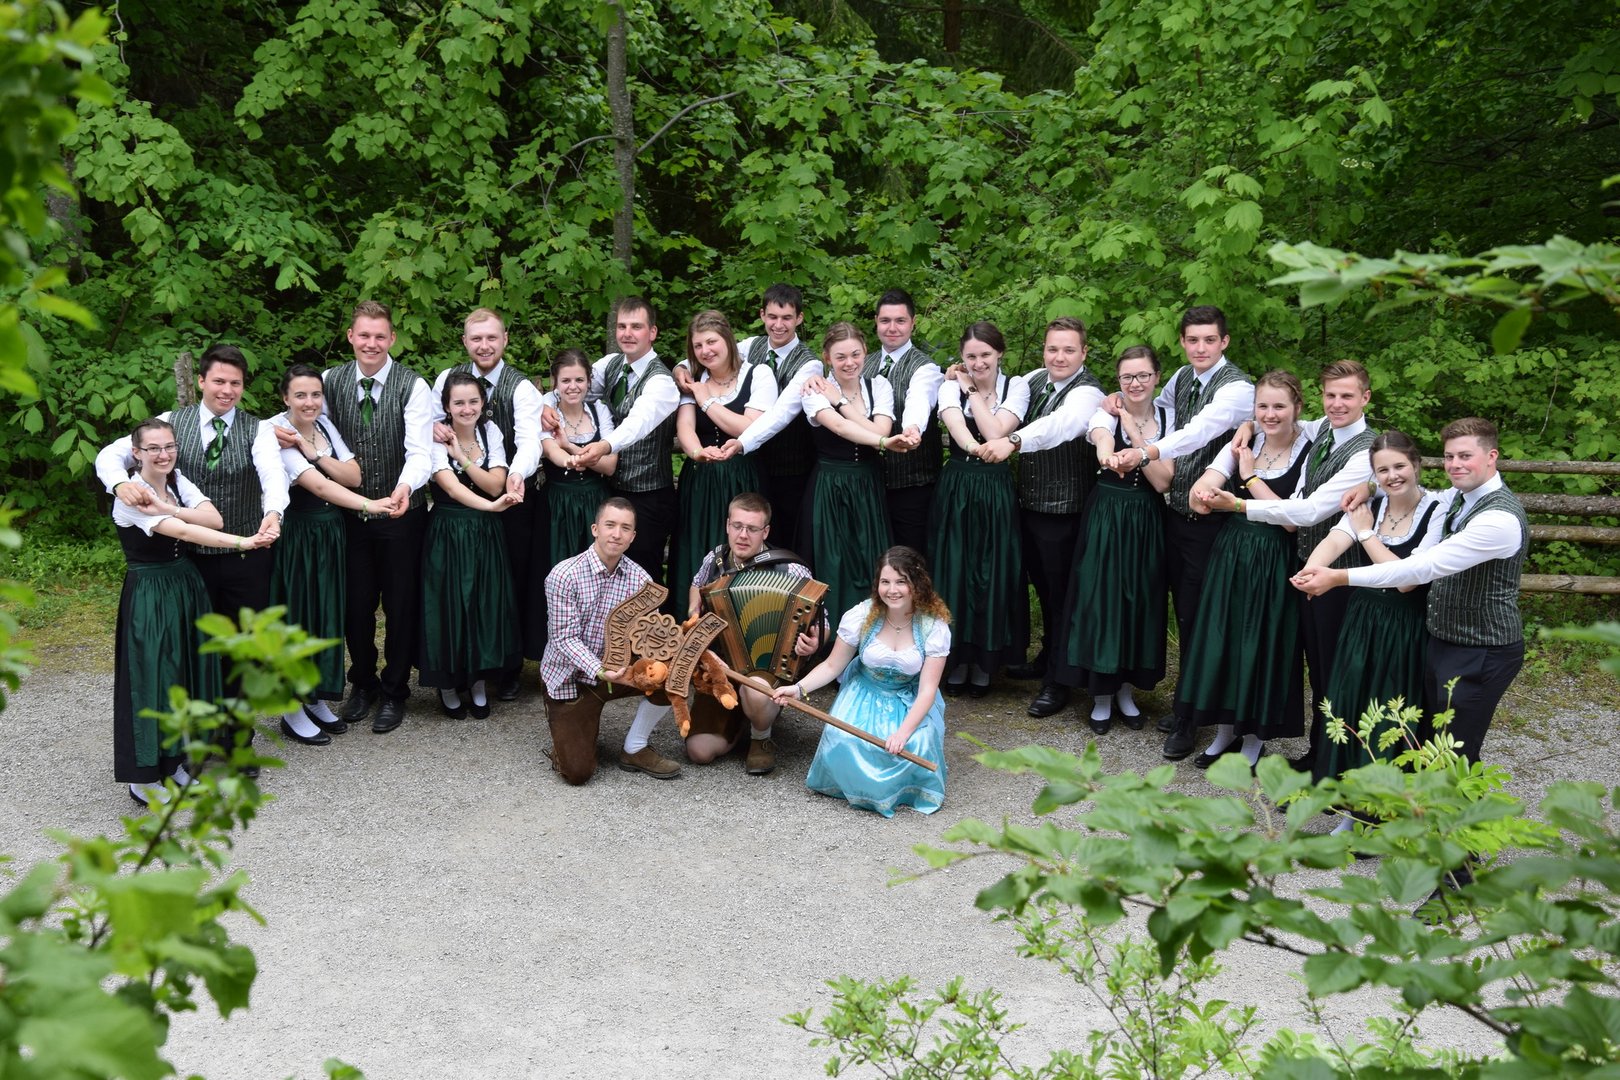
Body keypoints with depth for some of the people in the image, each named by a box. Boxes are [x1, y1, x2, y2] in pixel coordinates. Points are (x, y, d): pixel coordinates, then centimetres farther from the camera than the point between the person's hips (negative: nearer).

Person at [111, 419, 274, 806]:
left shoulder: (178, 481, 5)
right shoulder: (130, 497, -16)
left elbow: (214, 519, -11)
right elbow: (184, 531, -28)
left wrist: (165, 508, -25)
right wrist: (244, 542, -37)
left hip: (187, 588, 7)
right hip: (149, 595, -7)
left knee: (186, 672, 12)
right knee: (152, 676, -2)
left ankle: (173, 759, 26)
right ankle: (144, 777, 10)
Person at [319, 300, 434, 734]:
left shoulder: (412, 386, -13)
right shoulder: (331, 381, -1)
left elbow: (420, 450, -23)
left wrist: (405, 488, -42)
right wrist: (286, 433, -18)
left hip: (402, 513, -3)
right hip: (349, 513, 3)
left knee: (400, 604, 9)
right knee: (355, 603, 14)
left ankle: (394, 690, 28)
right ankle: (363, 682, 36)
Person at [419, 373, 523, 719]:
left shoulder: (490, 432, 1)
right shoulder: (436, 439, -10)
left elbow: (496, 485, -7)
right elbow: (451, 486, -25)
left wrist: (462, 456, -16)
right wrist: (491, 506, -38)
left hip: (486, 534, 3)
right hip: (447, 532, -3)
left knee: (485, 603, 6)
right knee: (449, 604, 1)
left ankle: (479, 681, 22)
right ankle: (448, 684, 18)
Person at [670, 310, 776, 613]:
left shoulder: (758, 375, 0)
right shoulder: (693, 382, 12)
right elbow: (684, 427, -5)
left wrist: (707, 400, -6)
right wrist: (698, 452, -28)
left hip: (740, 482, -4)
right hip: (698, 483, 4)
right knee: (695, 563, 2)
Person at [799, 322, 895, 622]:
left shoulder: (879, 386, 5)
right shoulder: (816, 391, -5)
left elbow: (880, 431, -11)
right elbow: (840, 427, -24)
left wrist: (840, 400, -11)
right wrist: (883, 442, -38)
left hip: (868, 489, 3)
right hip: (828, 491, -3)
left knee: (870, 568, 4)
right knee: (831, 570, -1)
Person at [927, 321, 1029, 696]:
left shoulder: (1016, 387, 0)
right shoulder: (952, 386, 1)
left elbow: (996, 431, -15)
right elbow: (956, 425, -20)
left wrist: (973, 390, -9)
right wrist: (974, 447, -40)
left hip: (996, 493, -1)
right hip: (956, 491, 1)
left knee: (991, 575, 4)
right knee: (954, 573, 3)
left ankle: (984, 664, 19)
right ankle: (958, 661, 19)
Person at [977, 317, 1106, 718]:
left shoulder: (1086, 393, -18)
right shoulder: (1035, 380, 6)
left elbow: (1060, 424, -38)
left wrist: (1013, 441, -54)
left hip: (1063, 508, -7)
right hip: (1028, 501, 7)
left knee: (1061, 591, 3)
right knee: (1041, 584, 21)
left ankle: (1058, 682, 15)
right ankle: (1047, 657, 40)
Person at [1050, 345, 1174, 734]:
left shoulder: (1168, 419, 0)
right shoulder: (1106, 415, -5)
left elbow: (1163, 482, -10)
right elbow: (1105, 455, -29)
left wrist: (1136, 435, -16)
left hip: (1147, 523, 2)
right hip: (1106, 519, -2)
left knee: (1140, 602, 8)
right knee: (1101, 599, 0)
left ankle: (1126, 690, 26)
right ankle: (1101, 697, 15)